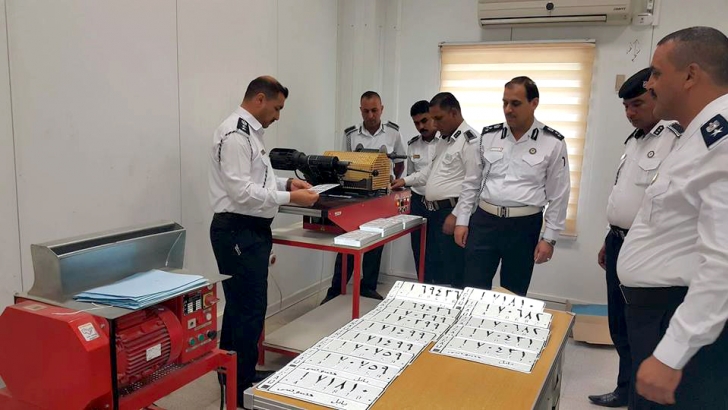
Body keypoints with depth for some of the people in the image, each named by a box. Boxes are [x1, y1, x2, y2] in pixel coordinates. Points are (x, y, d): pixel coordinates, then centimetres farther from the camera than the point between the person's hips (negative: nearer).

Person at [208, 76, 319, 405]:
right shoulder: (235, 133, -18)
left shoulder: (250, 131, 14)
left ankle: (233, 375, 36)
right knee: (248, 310, -3)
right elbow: (242, 191, -25)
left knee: (241, 306, 20)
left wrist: (286, 183, 8)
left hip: (250, 230, 11)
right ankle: (242, 386, 12)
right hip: (238, 232, -11)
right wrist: (291, 198, -20)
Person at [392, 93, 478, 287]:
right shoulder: (444, 139, 17)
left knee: (453, 276, -4)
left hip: (452, 213, -10)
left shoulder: (470, 140, -15)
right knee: (435, 271, 17)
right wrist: (406, 180, 21)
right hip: (435, 212, 10)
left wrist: (456, 215, -21)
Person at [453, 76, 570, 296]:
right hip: (484, 221, 2)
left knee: (513, 295, 12)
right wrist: (462, 220, 5)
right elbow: (471, 182, 8)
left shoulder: (553, 143, -4)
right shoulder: (488, 136, 3)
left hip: (524, 226, -2)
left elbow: (558, 195, -1)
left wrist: (549, 238, -3)